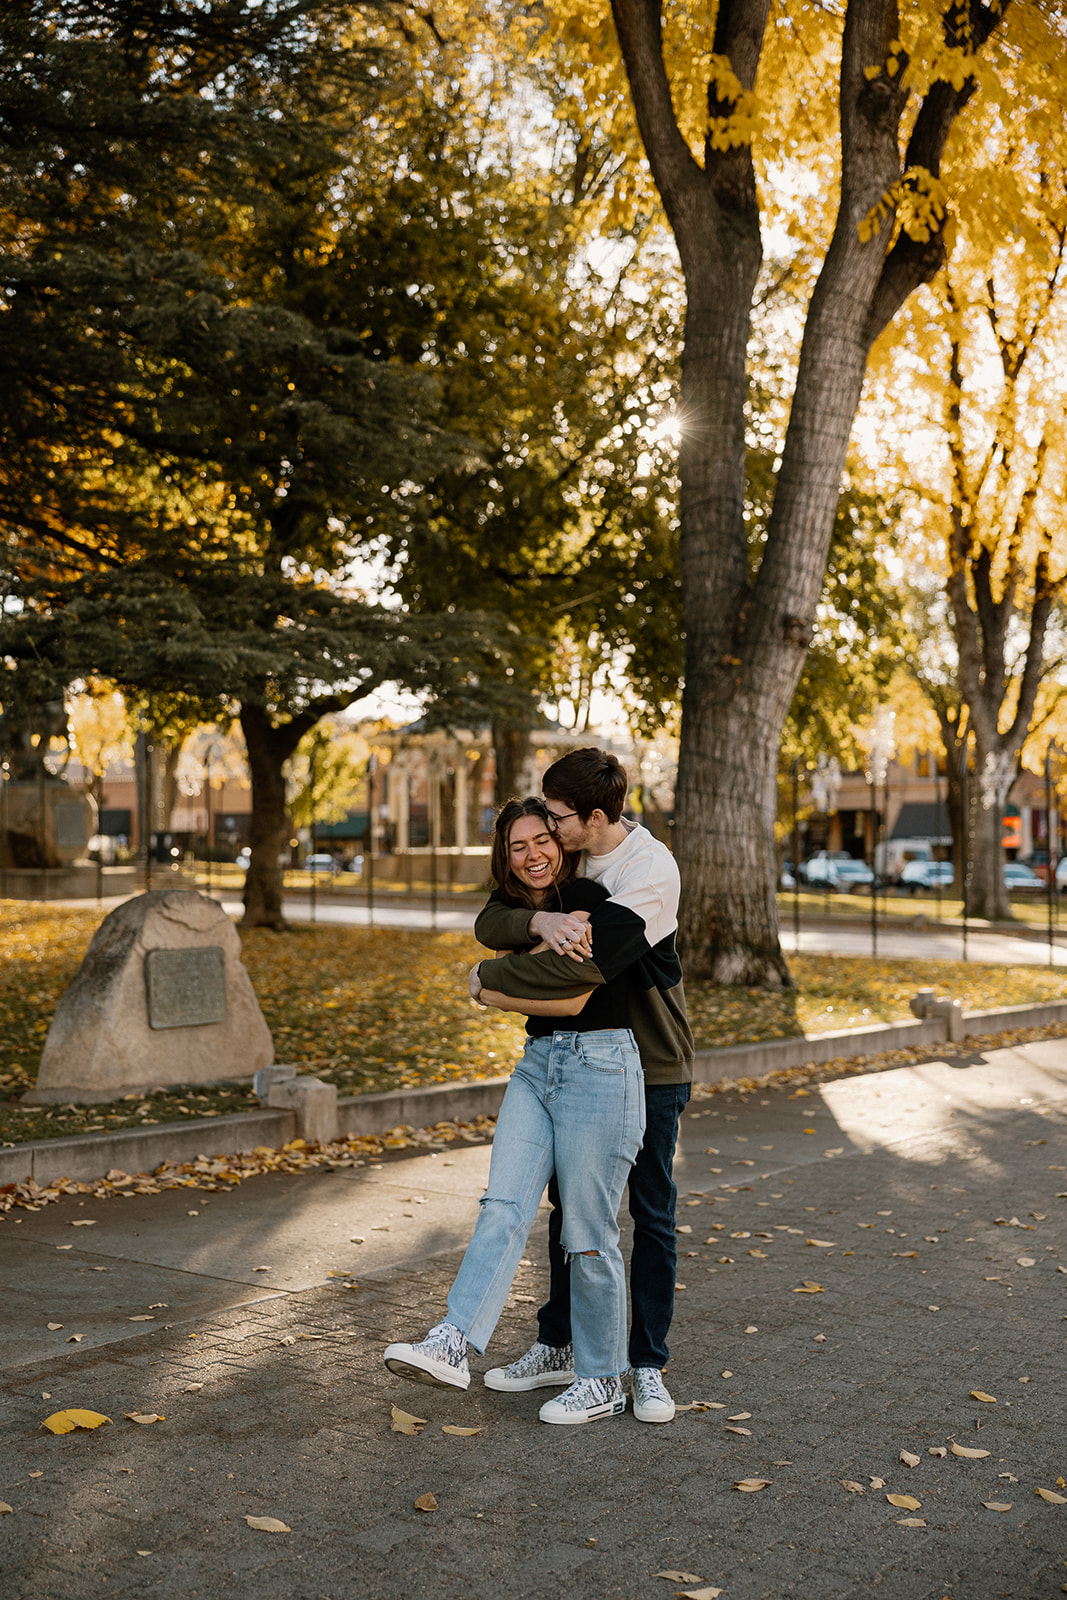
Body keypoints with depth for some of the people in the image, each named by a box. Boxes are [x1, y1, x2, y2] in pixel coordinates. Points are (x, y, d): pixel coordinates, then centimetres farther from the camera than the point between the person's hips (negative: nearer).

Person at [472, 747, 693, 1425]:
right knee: (569, 1206, 13)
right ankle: (559, 1347, 26)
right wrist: (540, 920, -31)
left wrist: (494, 976, -22)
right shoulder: (562, 859, -1)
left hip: (650, 1068, -6)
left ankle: (648, 1365, 16)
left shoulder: (651, 868, -22)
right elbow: (489, 922, -8)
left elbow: (591, 962, -33)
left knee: (652, 1216, 4)